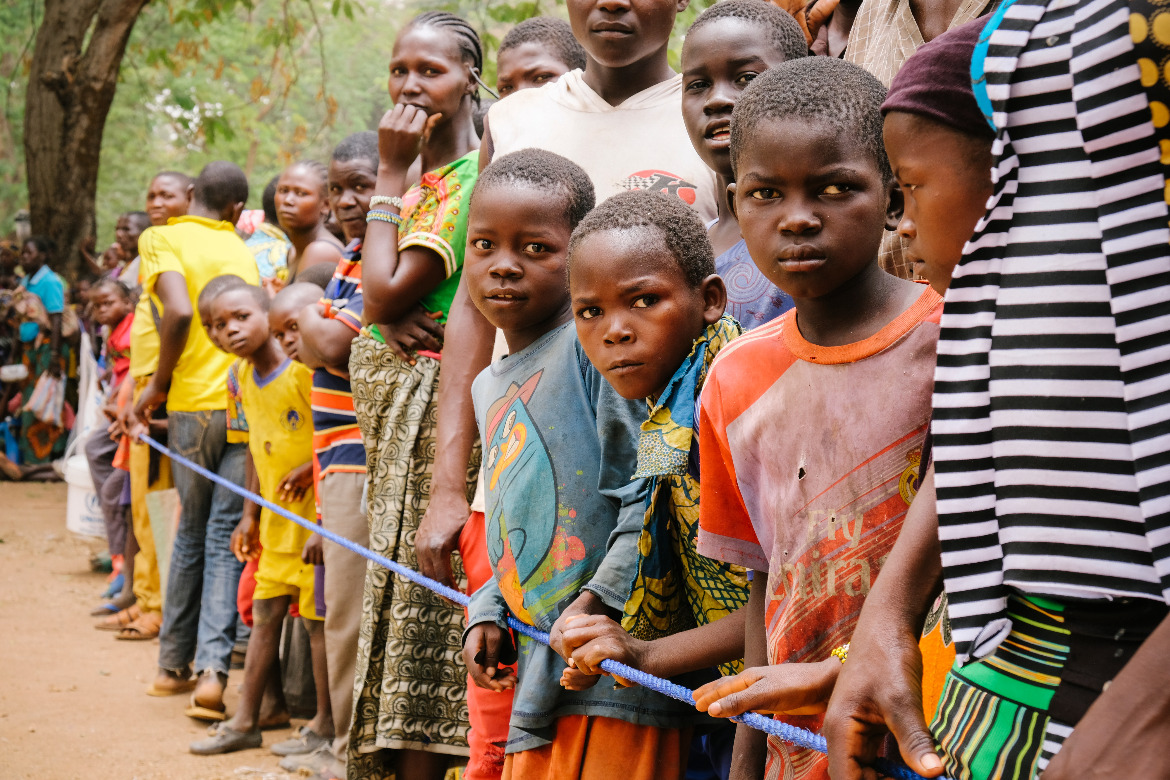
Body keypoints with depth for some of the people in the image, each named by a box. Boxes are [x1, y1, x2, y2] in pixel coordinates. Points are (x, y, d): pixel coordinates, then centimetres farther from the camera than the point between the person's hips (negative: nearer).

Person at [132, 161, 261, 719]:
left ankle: (174, 666, 22)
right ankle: (213, 669, -10)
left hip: (196, 402, -1)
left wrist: (158, 384, -4)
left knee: (191, 533, 14)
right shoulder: (245, 250, 12)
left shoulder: (162, 239, 0)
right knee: (225, 537, 2)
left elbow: (179, 312, -15)